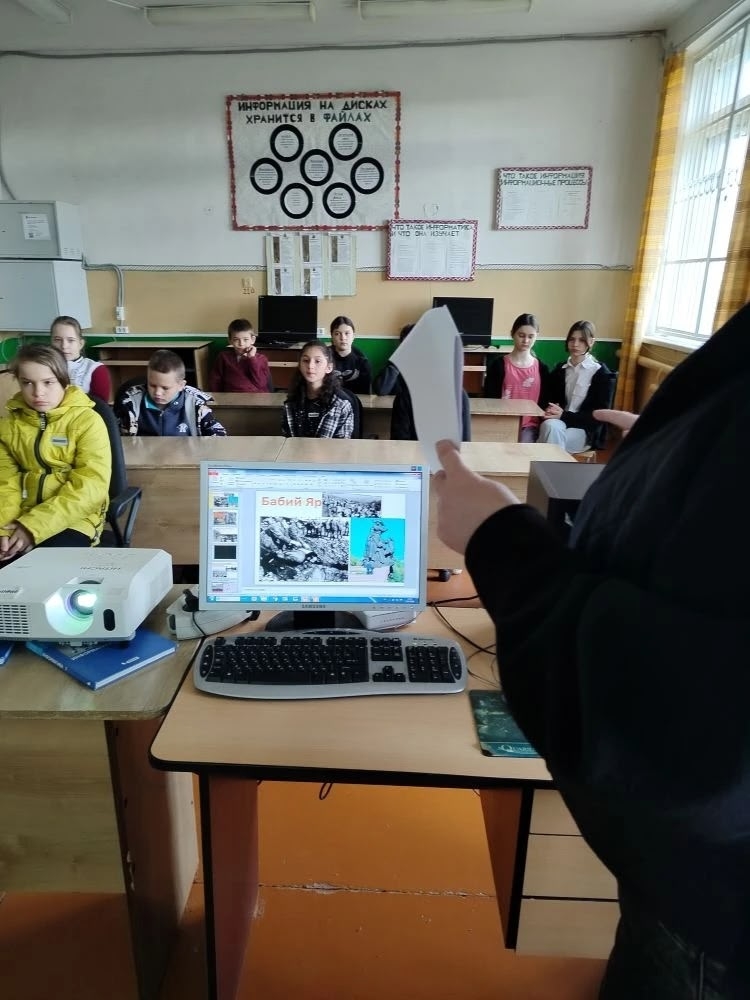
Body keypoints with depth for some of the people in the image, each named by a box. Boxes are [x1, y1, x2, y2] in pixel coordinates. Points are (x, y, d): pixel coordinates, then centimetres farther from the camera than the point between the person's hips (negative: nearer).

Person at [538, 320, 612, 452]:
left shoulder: (601, 373, 1)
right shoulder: (559, 370, 15)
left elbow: (598, 414, -5)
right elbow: (549, 399, 13)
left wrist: (564, 415, -18)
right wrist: (549, 412, -14)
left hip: (583, 429, -3)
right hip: (559, 422, 3)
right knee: (550, 426, -35)